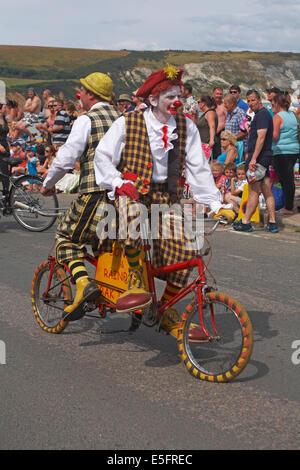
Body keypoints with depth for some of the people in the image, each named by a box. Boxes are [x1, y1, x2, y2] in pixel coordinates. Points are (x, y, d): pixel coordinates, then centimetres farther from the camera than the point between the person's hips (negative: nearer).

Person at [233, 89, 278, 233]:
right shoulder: (263, 114, 20)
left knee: (253, 191, -4)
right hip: (265, 157, 10)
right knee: (267, 192, 8)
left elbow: (261, 137, -21)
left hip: (258, 157, -10)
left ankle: (245, 223, 2)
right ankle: (272, 223, 8)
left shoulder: (262, 114, -12)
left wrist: (253, 159, -25)